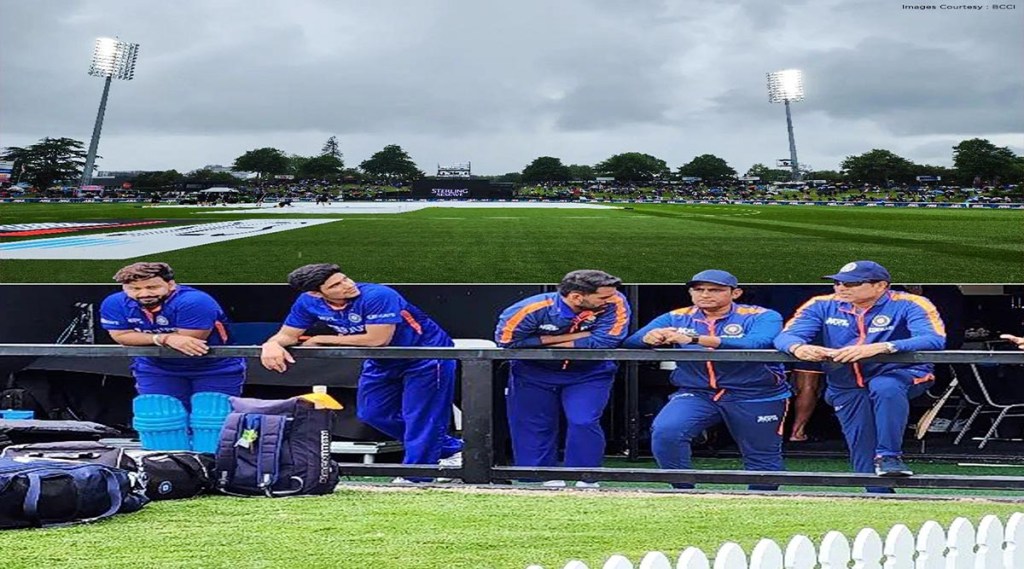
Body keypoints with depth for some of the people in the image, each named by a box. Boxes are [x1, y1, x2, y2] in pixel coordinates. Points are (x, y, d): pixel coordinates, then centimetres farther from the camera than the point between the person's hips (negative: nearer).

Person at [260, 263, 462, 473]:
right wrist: (271, 345, -33)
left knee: (420, 417, -8)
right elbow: (287, 335, -6)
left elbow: (378, 339, -35)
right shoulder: (309, 301, -14)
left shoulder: (378, 296, -33)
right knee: (372, 414, 13)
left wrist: (321, 340, -26)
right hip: (384, 362, 8)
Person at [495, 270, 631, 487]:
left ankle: (586, 479, -1)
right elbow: (506, 339, -26)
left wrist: (548, 342, -26)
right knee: (533, 426, 5)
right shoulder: (534, 309, -29)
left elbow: (604, 342, -33)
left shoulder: (615, 304, -27)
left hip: (589, 374, 0)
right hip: (534, 373, 0)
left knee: (584, 423, -14)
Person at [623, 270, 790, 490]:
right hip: (696, 394, 2)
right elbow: (630, 342, -2)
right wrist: (650, 338, -30)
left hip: (755, 398, -2)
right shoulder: (676, 318, 5)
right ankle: (683, 490, -8)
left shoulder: (761, 317, -5)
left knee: (762, 456, 8)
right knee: (665, 432, -22)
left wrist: (695, 339, -36)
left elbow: (757, 343, -28)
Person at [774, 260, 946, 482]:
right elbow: (786, 336, -7)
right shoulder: (823, 305, -2)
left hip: (900, 374, -4)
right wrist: (799, 348, -36)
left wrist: (879, 348, -43)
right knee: (862, 449, 1)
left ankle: (889, 456, -27)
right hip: (846, 386, 4)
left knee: (885, 388, -37)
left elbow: (935, 340, -30)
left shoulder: (908, 305, -14)